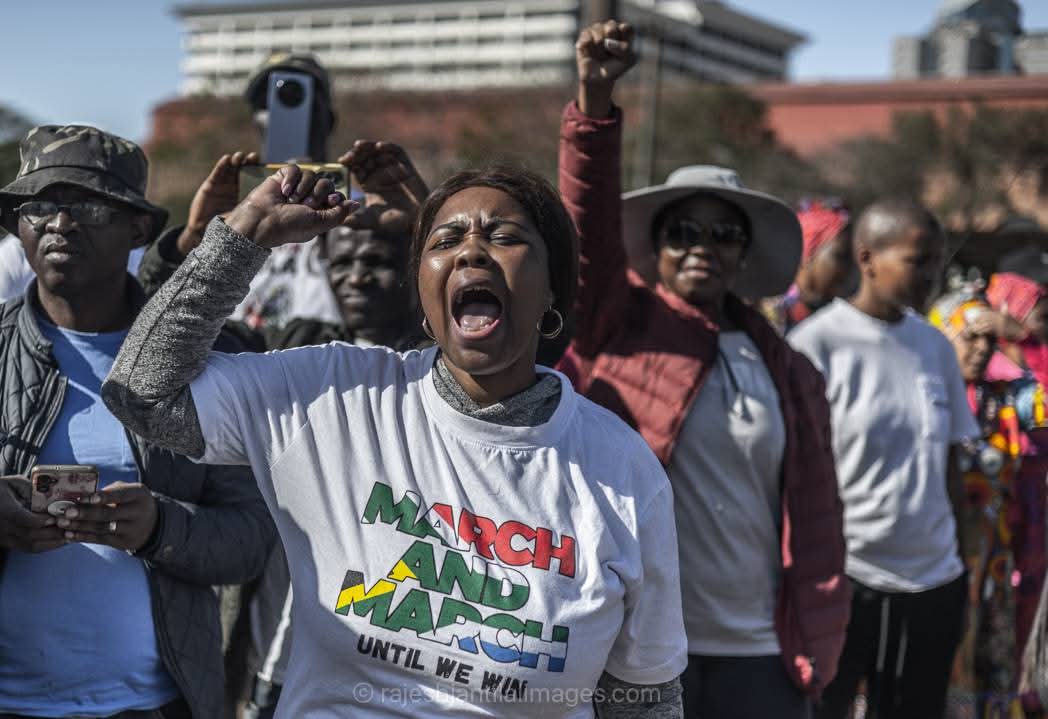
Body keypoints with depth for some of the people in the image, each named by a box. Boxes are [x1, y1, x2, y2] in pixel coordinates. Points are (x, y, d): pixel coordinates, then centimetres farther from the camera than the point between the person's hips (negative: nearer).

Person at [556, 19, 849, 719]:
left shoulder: (789, 371, 10)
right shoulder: (617, 324, 2)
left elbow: (815, 517, 10)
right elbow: (589, 223, -15)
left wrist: (814, 648, 5)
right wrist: (596, 101, -28)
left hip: (759, 654, 3)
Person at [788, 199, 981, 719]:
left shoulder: (935, 345, 9)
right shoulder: (818, 343, -9)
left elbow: (949, 464, 15)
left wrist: (958, 560, 13)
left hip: (934, 580, 6)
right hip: (843, 579, -5)